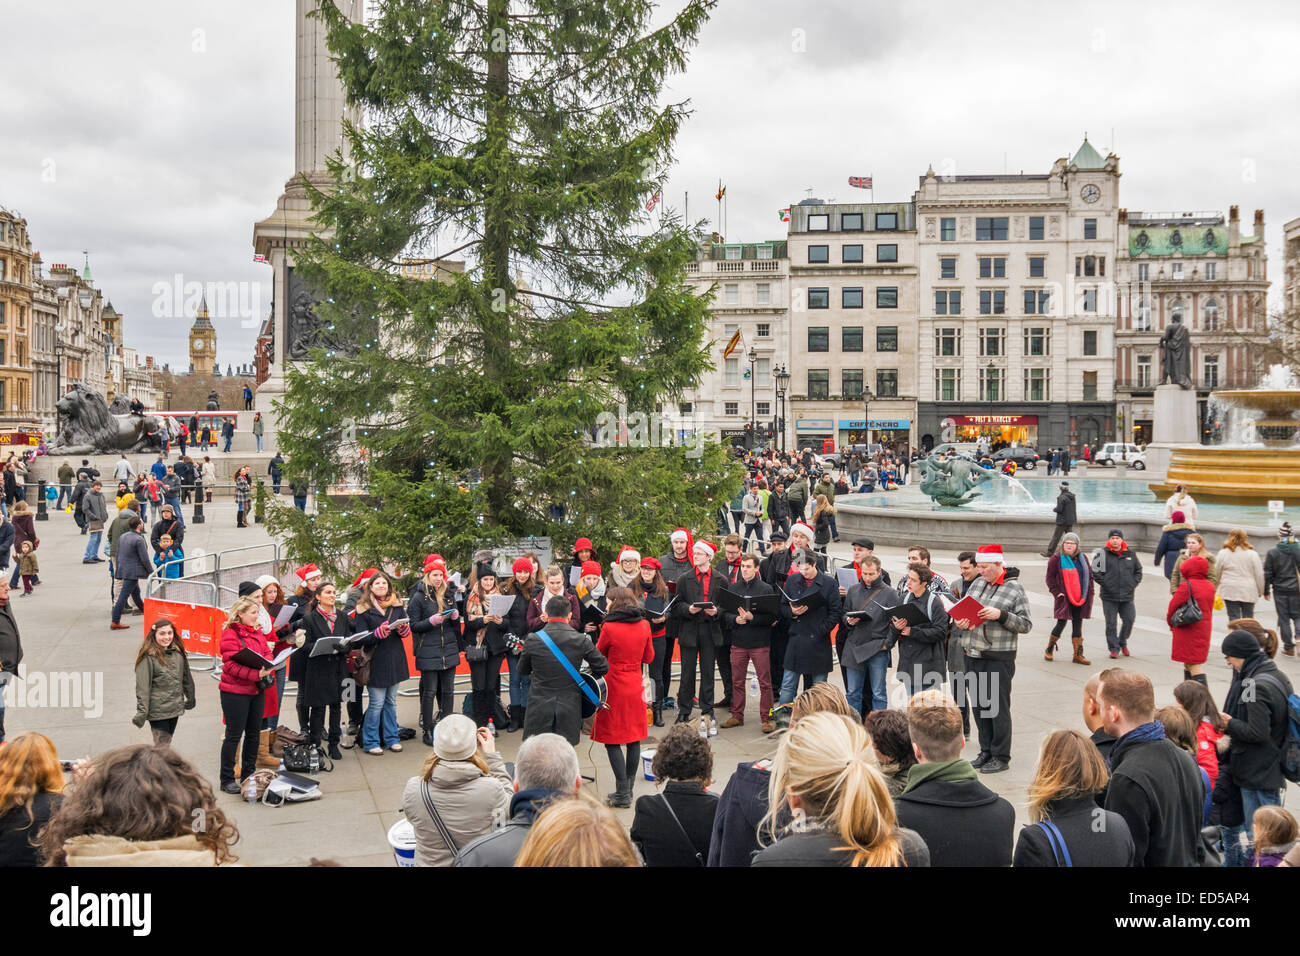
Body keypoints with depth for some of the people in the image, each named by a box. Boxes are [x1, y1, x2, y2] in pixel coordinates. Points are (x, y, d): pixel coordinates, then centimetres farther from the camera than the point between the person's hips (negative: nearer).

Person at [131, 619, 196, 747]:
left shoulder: (178, 653, 7)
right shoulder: (148, 657, -11)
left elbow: (187, 678, 20)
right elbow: (142, 687, -14)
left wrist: (190, 699, 27)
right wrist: (141, 712, -18)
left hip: (175, 709, 6)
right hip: (158, 711, -6)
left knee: (165, 745, 13)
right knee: (162, 747, -7)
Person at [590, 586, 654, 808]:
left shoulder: (609, 628, -15)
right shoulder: (644, 625, 0)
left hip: (614, 688, -6)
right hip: (635, 687, 6)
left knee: (612, 740, 1)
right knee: (634, 738, 13)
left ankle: (623, 793, -1)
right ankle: (629, 788, 22)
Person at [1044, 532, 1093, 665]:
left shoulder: (1082, 558, 10)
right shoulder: (1057, 558, -4)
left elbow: (1089, 574, 17)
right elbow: (1050, 577, -3)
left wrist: (1089, 592, 8)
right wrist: (1056, 592, -10)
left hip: (1080, 598, 5)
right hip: (1064, 598, -5)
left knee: (1078, 624, 6)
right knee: (1061, 623, -4)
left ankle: (1078, 655, 10)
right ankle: (1049, 649, 15)